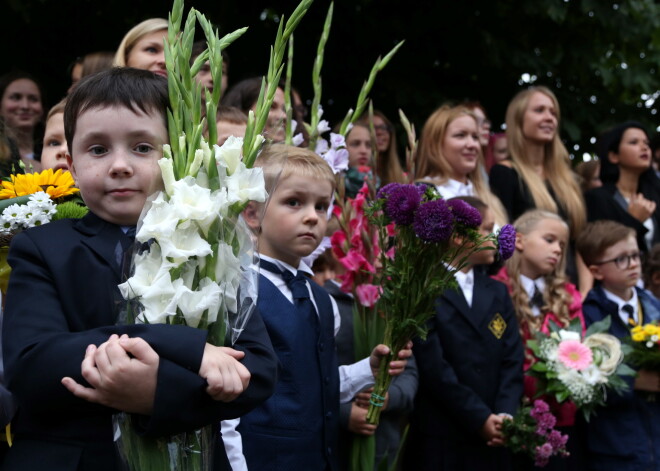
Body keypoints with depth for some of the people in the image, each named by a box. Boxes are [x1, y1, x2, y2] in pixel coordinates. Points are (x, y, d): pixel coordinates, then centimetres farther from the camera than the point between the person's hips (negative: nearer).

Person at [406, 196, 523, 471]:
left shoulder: (497, 293, 16)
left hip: (494, 439, 5)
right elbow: (433, 367, -13)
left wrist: (505, 415, -8)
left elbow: (512, 361, 7)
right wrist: (480, 419, -14)